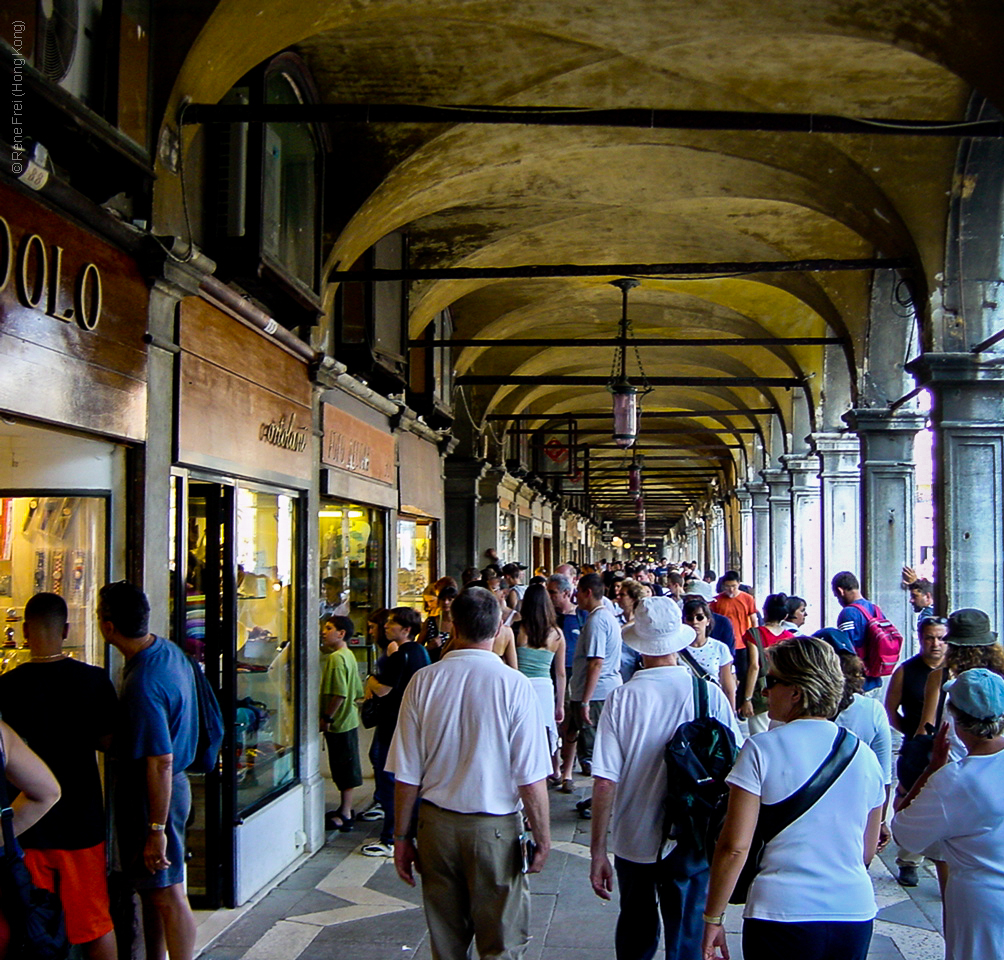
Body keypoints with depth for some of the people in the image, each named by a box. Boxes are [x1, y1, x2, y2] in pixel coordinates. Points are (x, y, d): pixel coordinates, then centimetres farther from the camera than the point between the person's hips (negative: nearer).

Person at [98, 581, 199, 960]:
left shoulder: (143, 683, -28)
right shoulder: (169, 650, 1)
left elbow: (161, 762, -27)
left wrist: (156, 828, -23)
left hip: (151, 793, -10)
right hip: (172, 784, 10)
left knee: (167, 895, 1)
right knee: (151, 889, 20)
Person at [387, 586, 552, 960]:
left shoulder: (423, 681, -6)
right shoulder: (514, 685, -14)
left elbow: (406, 775, -2)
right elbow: (532, 779, -13)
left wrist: (402, 837, 9)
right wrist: (542, 838, 0)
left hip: (436, 825, 3)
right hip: (496, 830, -3)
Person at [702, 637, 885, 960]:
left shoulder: (762, 749, -10)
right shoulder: (864, 756, 3)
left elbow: (734, 846, -13)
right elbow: (867, 852, 13)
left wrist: (713, 918, -4)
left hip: (781, 914, -4)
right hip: (856, 915, 4)